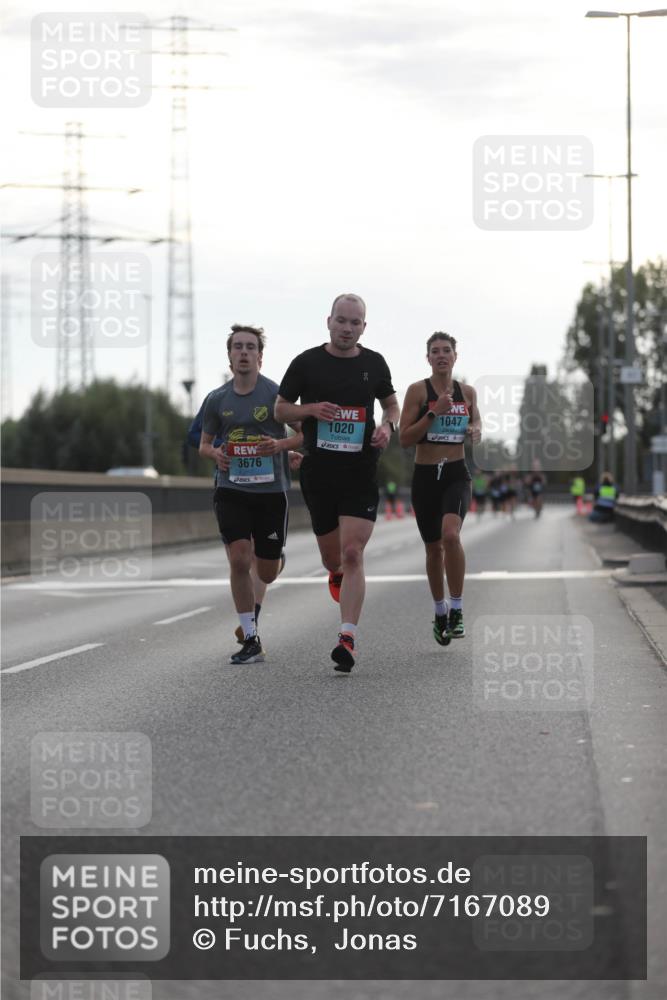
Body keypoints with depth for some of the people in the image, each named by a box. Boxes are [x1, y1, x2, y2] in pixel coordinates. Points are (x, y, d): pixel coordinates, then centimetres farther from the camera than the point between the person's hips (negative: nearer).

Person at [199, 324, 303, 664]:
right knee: (239, 560, -16)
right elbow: (204, 443, 15)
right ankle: (251, 640, -7)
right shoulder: (217, 399, 4)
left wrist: (281, 444, -20)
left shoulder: (275, 394, -4)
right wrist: (216, 454, -8)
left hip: (271, 490, -1)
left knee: (266, 573, 6)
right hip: (231, 489, 1)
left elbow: (305, 433, 0)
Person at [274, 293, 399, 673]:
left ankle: (348, 637, -16)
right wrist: (312, 409, -13)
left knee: (353, 554, -13)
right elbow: (280, 409, 7)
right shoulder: (307, 363, 0)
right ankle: (337, 575, 51)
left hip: (361, 473, -1)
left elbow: (391, 403, 19)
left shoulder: (374, 363, 5)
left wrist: (388, 426, -3)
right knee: (332, 555, 12)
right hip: (319, 471, 1)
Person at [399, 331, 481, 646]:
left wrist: (476, 432, -3)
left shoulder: (467, 392, 5)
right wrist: (434, 412, -18)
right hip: (425, 475, 0)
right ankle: (440, 612, 32)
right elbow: (404, 439, -9)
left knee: (451, 535, -26)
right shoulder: (417, 390, -4)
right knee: (433, 549, 10)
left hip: (456, 474, 0)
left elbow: (476, 425, 21)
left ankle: (456, 610, -15)